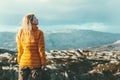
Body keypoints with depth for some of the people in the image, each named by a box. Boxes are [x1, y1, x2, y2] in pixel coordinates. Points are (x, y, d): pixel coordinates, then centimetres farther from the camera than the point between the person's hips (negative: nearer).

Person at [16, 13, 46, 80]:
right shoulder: (39, 33, -13)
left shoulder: (20, 33, -4)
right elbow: (41, 49, -11)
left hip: (23, 62, 3)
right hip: (35, 63, -2)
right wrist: (43, 63, -3)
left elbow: (20, 49, 1)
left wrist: (19, 62, 11)